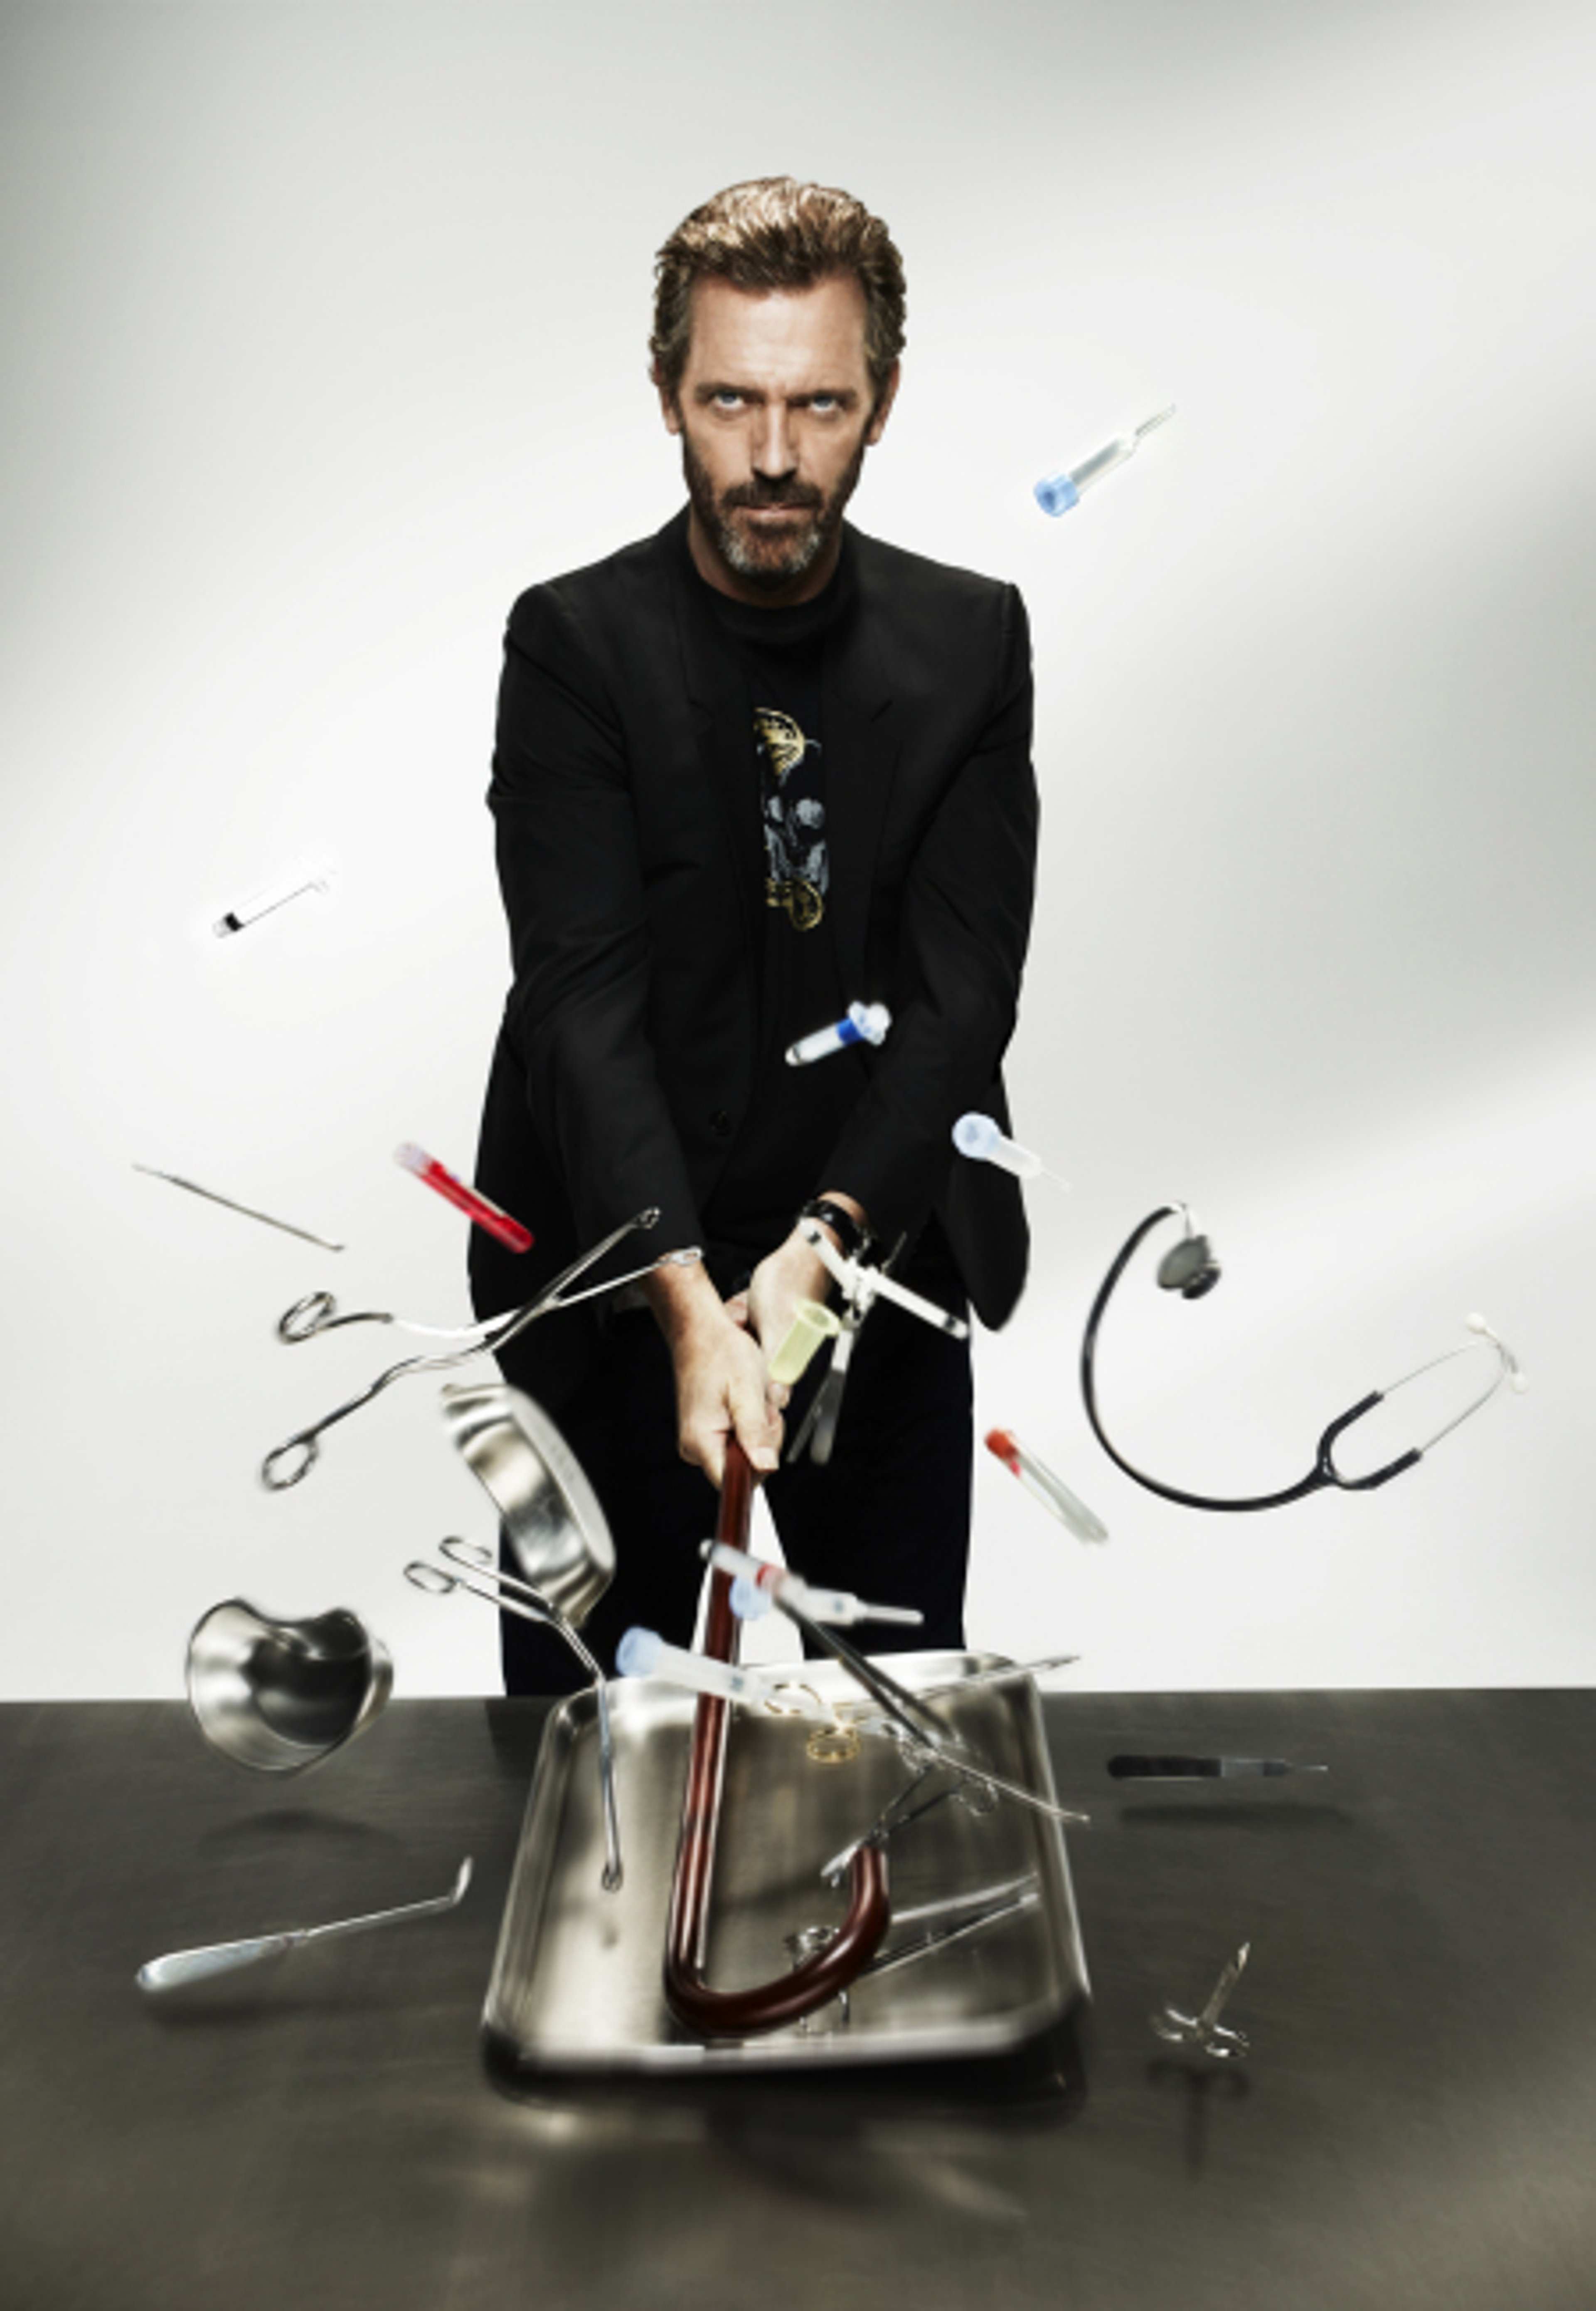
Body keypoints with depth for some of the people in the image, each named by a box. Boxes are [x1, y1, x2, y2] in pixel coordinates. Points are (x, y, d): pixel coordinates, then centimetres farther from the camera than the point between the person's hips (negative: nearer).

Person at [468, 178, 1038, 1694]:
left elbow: (963, 988, -8)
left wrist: (822, 1240, -22)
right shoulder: (576, 645, -8)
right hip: (621, 1313, -2)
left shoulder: (971, 643, 0)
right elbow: (584, 1000, -18)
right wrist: (688, 1301, -30)